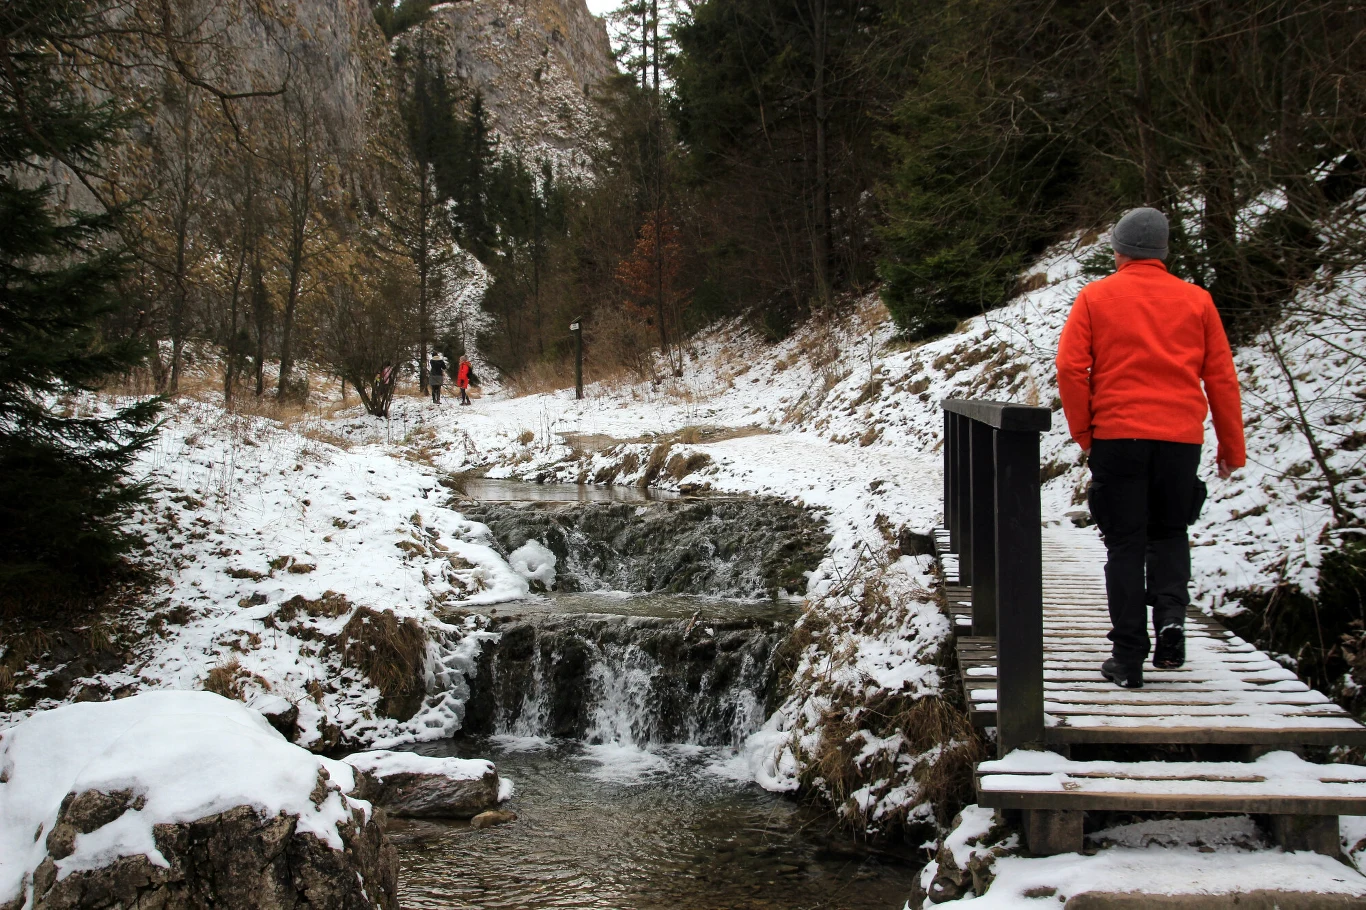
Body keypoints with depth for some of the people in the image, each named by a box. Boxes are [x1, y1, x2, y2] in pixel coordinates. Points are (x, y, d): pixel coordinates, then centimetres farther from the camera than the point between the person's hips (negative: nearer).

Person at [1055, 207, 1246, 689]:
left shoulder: (1095, 297, 2)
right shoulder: (1196, 300, 6)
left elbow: (1070, 368, -6)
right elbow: (1222, 377, 7)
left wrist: (1083, 432, 4)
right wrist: (1232, 447, 14)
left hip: (1116, 436, -1)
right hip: (1180, 436, 1)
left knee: (1125, 544, 6)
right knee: (1169, 533, 19)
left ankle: (1128, 657, 4)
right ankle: (1171, 612, -6)